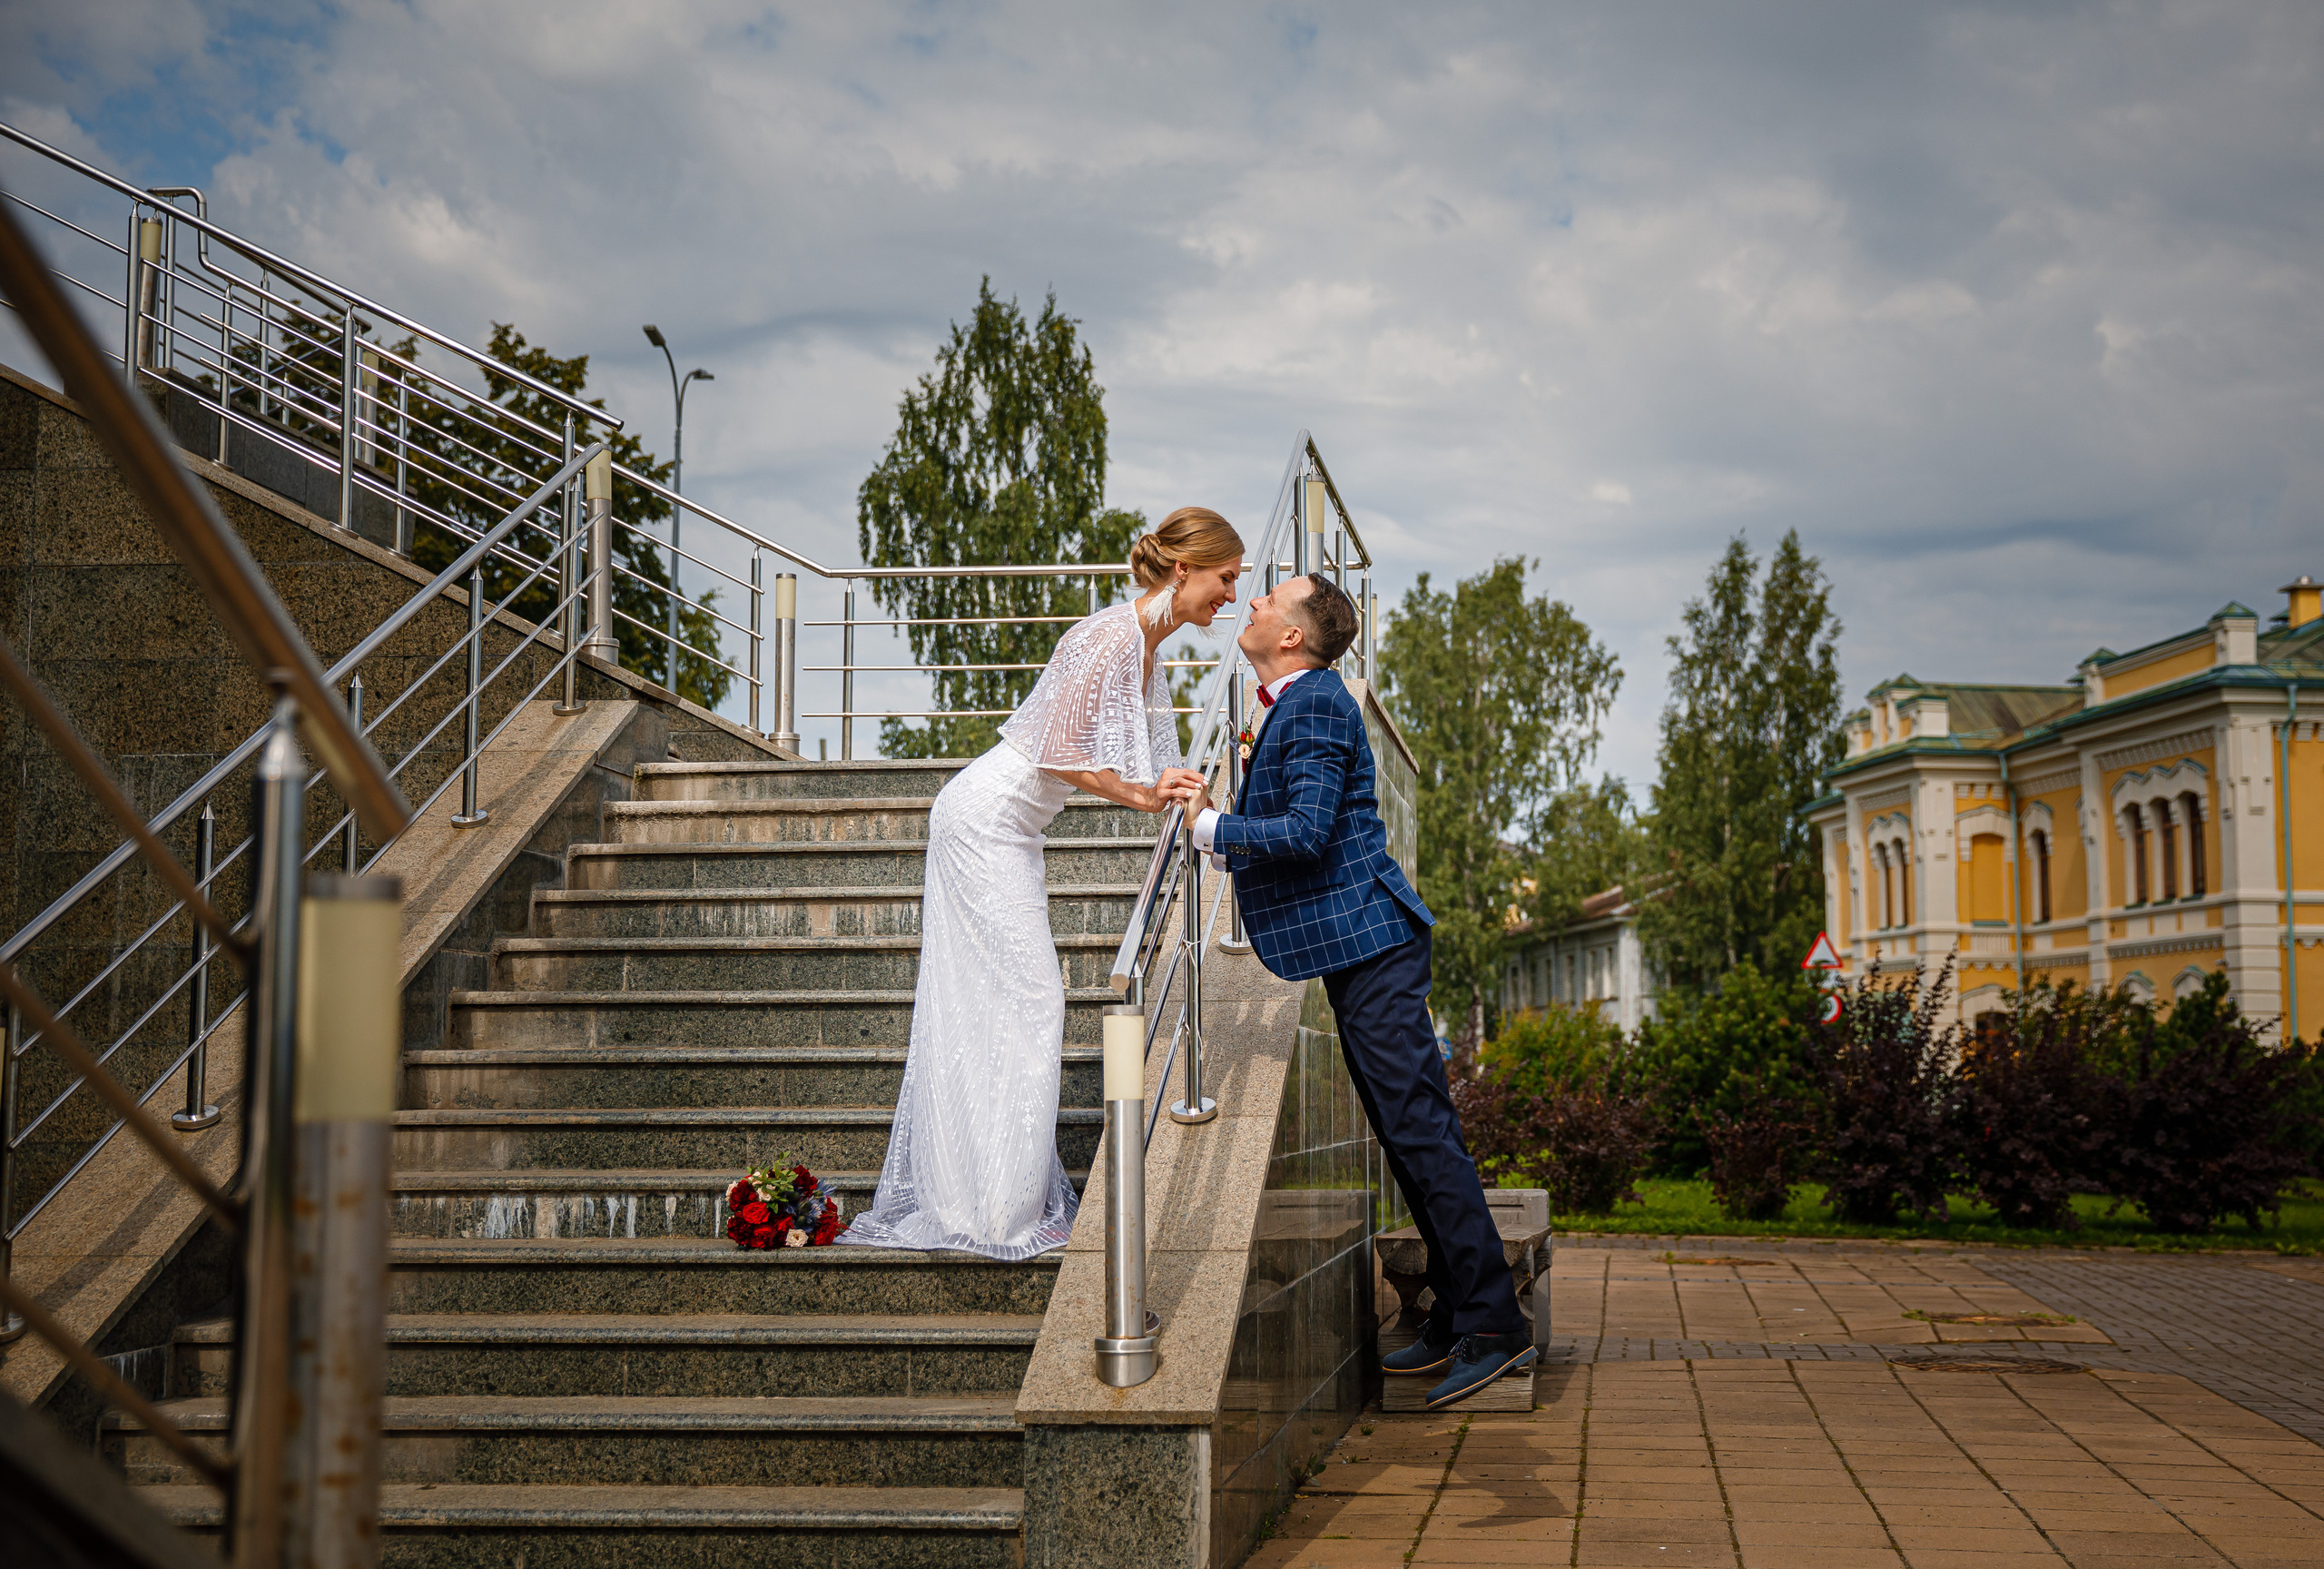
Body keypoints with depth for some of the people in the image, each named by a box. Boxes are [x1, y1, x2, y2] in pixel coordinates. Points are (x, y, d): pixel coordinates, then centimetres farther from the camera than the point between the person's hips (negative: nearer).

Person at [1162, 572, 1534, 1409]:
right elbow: (1280, 832, 21)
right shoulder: (1293, 705, 18)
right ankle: (1456, 1320, 19)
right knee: (1409, 1134, 12)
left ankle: (1494, 1325, -5)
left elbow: (1308, 833, -23)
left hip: (1368, 940, -11)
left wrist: (1210, 824, -13)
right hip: (1356, 946, 11)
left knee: (1420, 1130, -9)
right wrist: (1211, 811, 7)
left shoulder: (1318, 704, -14)